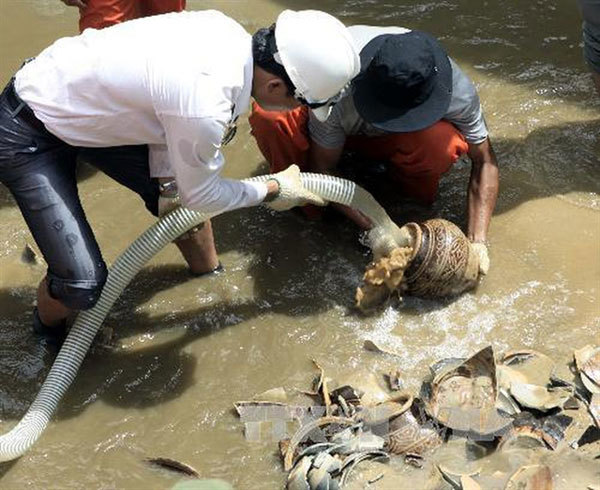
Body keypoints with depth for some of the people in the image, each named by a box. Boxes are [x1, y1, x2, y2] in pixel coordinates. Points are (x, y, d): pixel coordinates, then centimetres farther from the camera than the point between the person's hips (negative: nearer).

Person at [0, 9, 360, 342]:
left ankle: (210, 273, 41)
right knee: (84, 283, -13)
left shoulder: (230, 33, -13)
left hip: (78, 87, 8)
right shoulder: (204, 108, -36)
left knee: (179, 185, 13)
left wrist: (168, 187, 4)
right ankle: (49, 326, 22)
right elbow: (200, 195, -15)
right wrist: (274, 189, -2)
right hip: (29, 134, -8)